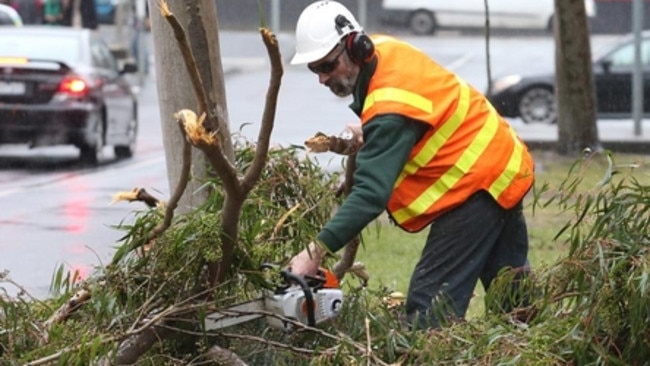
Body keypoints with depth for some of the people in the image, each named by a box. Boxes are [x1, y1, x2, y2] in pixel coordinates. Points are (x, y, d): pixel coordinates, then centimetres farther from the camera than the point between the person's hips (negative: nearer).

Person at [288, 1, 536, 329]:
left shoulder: (390, 107, -29)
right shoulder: (384, 49, -2)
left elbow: (371, 192, -37)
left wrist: (316, 251, -42)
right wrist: (364, 137, 1)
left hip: (477, 185, -10)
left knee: (430, 304, -15)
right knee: (512, 291, 21)